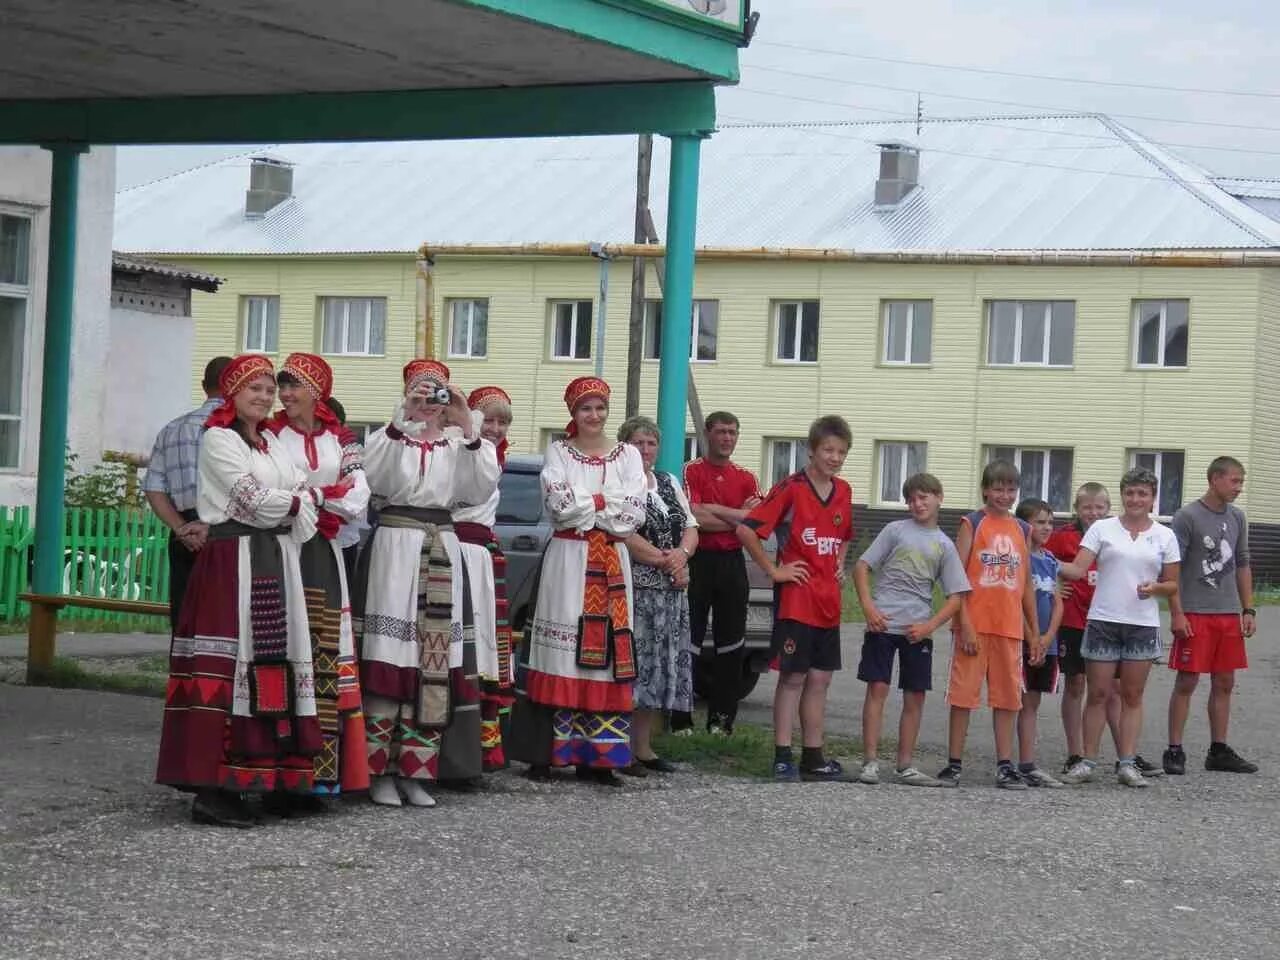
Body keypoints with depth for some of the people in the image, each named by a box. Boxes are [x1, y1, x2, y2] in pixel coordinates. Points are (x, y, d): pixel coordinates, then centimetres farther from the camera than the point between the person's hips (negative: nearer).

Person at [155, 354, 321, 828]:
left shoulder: (273, 443, 20)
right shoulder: (218, 439, -3)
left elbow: (305, 496, 11)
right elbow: (257, 500, -11)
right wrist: (305, 497, 5)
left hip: (274, 562, 8)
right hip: (232, 559, -8)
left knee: (270, 664, 3)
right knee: (230, 665, -12)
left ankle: (255, 772, 6)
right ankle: (211, 788, -13)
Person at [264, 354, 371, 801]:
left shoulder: (341, 440, 13)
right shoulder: (269, 434, 4)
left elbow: (357, 500, 3)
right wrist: (326, 499, -10)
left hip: (323, 556, 3)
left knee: (326, 656, 1)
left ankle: (324, 766, 4)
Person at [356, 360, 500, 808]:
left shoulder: (456, 445, 14)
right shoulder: (388, 436, 6)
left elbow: (483, 489, -3)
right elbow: (371, 472, -15)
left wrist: (466, 427, -11)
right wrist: (404, 417, -24)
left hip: (442, 552, 3)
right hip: (393, 547, -3)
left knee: (434, 662, 1)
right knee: (389, 658, -7)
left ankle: (415, 770, 7)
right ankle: (380, 770, -3)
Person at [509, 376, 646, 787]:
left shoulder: (627, 455, 10)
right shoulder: (559, 452, 6)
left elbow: (634, 513, -2)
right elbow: (560, 505, -10)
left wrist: (583, 507, -6)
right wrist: (608, 500, -7)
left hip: (611, 564, 2)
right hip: (567, 559, -2)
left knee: (605, 654, 0)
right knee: (558, 655, -6)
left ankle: (597, 756, 3)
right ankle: (544, 754, -4)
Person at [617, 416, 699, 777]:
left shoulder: (669, 483, 18)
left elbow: (691, 528, 14)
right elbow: (624, 535, -14)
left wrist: (681, 554, -7)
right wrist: (666, 562, -12)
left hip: (670, 592, 7)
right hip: (633, 588, -7)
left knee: (663, 667, 8)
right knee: (631, 664, -9)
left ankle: (643, 746, 16)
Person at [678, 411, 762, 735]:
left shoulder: (746, 478, 11)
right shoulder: (691, 471, -1)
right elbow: (696, 519, -14)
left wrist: (715, 509, -11)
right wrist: (737, 518, -7)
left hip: (732, 563, 4)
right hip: (699, 561, -4)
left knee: (730, 642, 5)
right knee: (688, 639, -2)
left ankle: (722, 718, 11)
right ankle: (681, 718, 1)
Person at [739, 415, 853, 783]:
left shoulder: (843, 492, 10)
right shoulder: (791, 489, -11)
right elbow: (746, 529, -15)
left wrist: (840, 563, 13)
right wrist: (774, 570, -11)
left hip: (828, 601, 6)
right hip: (796, 598, -6)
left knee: (820, 678, 9)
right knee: (793, 676, -3)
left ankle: (813, 757, 16)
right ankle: (783, 756, 2)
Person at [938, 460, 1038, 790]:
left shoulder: (1022, 530, 13)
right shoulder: (972, 524, -1)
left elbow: (1027, 583, 17)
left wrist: (1034, 632, 14)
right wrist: (965, 625, -14)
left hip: (1010, 627, 4)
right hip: (974, 625, -4)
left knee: (1008, 696, 6)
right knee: (963, 693, 0)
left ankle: (1005, 766, 11)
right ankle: (954, 763, 6)